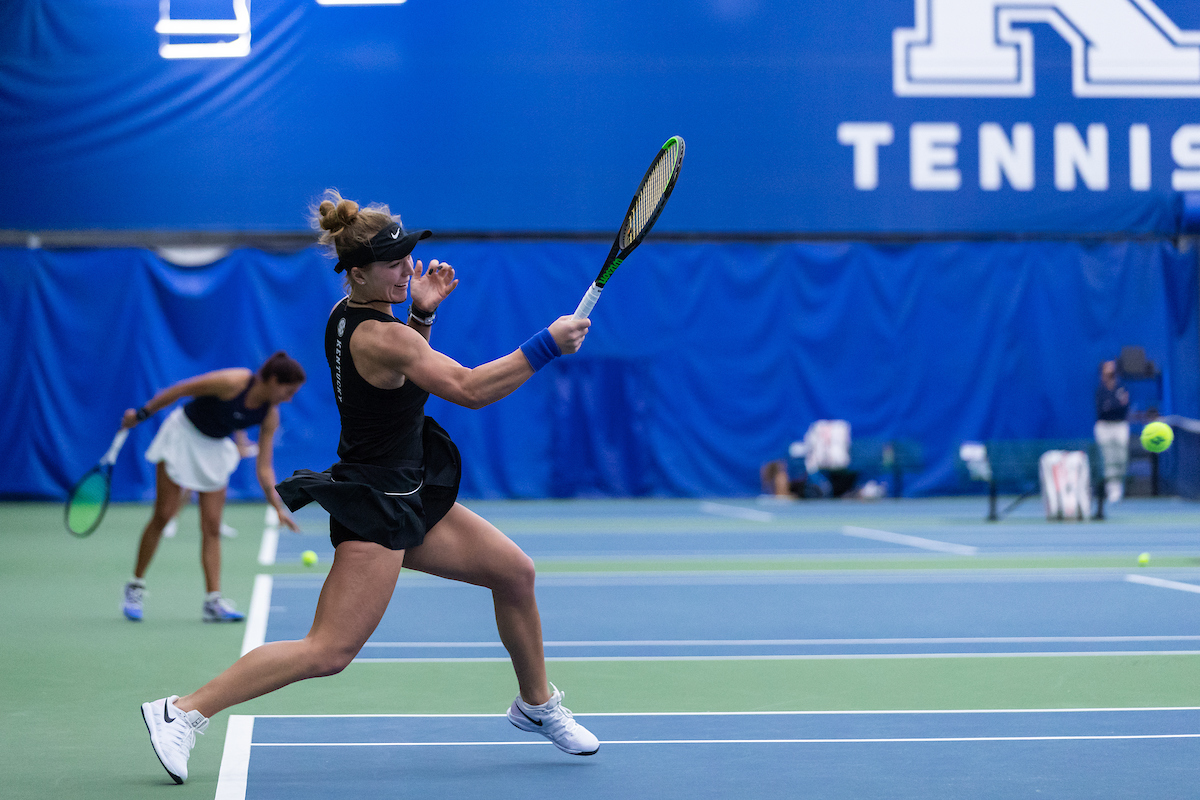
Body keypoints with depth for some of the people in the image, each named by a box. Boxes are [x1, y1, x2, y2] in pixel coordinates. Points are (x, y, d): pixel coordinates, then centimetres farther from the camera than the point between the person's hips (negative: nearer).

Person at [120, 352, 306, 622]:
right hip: (183, 436, -5)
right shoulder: (233, 382, -28)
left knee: (212, 526, -3)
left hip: (215, 449, 5)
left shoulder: (270, 416, -11)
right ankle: (136, 586, 9)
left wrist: (279, 508, -17)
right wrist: (142, 413, -12)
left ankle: (213, 600, -5)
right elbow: (181, 389, -18)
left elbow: (264, 468, -7)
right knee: (163, 515, -4)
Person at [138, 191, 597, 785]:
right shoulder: (379, 337, -23)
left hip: (408, 496, 10)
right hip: (375, 508, -10)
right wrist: (546, 346, -21)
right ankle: (182, 712, -9)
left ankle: (537, 704, 34)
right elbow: (469, 389, -24)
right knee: (329, 652, -13)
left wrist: (422, 314, 5)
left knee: (515, 572, 16)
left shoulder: (347, 316, 5)